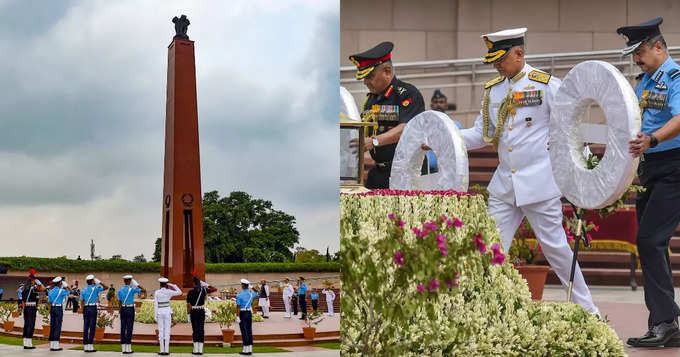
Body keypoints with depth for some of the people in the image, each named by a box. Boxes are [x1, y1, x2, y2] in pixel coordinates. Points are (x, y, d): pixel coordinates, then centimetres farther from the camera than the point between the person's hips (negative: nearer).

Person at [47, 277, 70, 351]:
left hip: (52, 308, 6)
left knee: (52, 326, 8)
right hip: (59, 308, -6)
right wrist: (65, 287, 21)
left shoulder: (51, 291, 9)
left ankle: (51, 345, 9)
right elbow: (68, 292, 10)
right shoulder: (61, 291, -8)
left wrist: (50, 311, 15)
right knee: (58, 326, -5)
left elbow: (49, 302, 10)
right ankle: (56, 345, -7)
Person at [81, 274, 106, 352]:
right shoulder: (95, 288, -4)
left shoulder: (84, 290, 10)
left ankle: (85, 346, 6)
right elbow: (105, 287, 7)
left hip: (86, 308, 5)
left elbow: (82, 301, 10)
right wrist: (100, 283, 18)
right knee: (92, 327, -4)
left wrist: (83, 311, 14)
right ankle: (90, 346, -6)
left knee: (85, 327, 5)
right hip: (93, 308, -5)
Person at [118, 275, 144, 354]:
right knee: (129, 329, -2)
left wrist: (120, 311, 14)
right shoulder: (132, 289, -10)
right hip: (130, 309, -4)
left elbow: (120, 302, 8)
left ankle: (123, 348, 6)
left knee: (123, 328, 5)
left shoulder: (120, 290, 3)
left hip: (123, 309, 4)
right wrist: (137, 284, 4)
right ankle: (128, 348, -2)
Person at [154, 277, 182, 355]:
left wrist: (156, 315, -1)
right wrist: (172, 285, 7)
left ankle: (162, 351, 1)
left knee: (161, 331, 3)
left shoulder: (157, 292, -5)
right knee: (167, 331, 2)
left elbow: (155, 304, -5)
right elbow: (180, 292, 6)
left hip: (160, 312, 0)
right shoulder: (169, 292, -6)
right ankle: (166, 350, -1)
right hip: (167, 312, 0)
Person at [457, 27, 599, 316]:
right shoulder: (493, 90, 12)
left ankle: (587, 309, 12)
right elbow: (481, 134, 13)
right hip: (503, 184, 6)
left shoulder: (546, 84, -5)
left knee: (554, 245, -1)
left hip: (540, 181, -5)